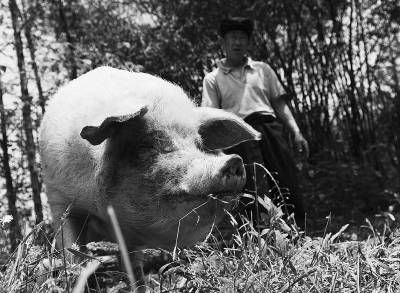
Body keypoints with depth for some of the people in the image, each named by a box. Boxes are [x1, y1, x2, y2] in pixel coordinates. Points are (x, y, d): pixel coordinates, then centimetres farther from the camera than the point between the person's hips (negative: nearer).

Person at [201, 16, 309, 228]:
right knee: (256, 190, -15)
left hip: (270, 129, 3)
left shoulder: (262, 69, 23)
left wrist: (296, 132, 6)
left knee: (288, 189, -8)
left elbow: (280, 104, 19)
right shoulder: (212, 78, 15)